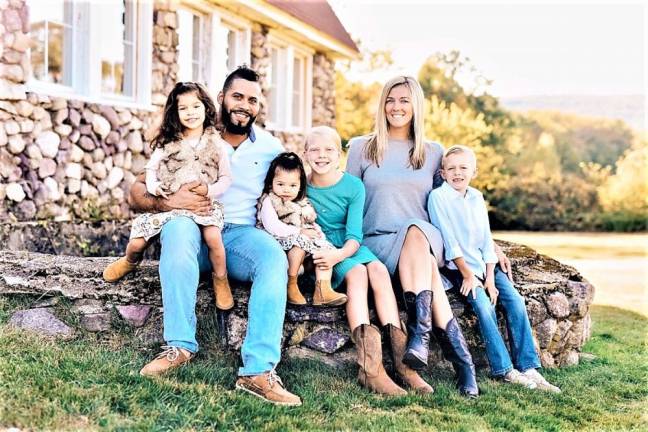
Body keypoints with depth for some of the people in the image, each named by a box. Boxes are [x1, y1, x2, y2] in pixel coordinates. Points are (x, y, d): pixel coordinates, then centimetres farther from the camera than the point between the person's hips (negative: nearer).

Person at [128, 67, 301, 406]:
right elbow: (137, 191, 2)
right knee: (178, 226, -37)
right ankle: (180, 344, -34)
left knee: (275, 258, -33)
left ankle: (259, 369, -42)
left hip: (241, 234, 1)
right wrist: (166, 202, -19)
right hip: (194, 231, -1)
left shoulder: (270, 147, 11)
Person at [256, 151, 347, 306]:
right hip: (280, 244, -7)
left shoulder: (302, 204, 17)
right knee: (300, 241, -32)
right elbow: (273, 228, -19)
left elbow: (311, 223, 20)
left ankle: (323, 290, -22)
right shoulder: (269, 201, -6)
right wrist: (300, 231, -18)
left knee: (325, 247, -11)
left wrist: (316, 231, -5)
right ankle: (291, 285, -24)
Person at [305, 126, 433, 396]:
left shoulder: (353, 186, -1)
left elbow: (354, 235, -10)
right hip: (319, 252, -2)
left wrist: (338, 254, -30)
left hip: (348, 247, 2)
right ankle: (370, 366, -44)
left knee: (378, 269, -29)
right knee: (356, 272, -32)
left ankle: (400, 359, -33)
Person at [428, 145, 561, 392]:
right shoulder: (438, 196, -6)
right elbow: (449, 240, -11)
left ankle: (528, 367, -11)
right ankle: (504, 370, -19)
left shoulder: (477, 197, 10)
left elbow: (486, 239, 6)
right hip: (457, 266, -5)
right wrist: (467, 275, -15)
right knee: (483, 304, -25)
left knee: (515, 300, -12)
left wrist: (489, 277, -4)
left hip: (485, 264, 6)